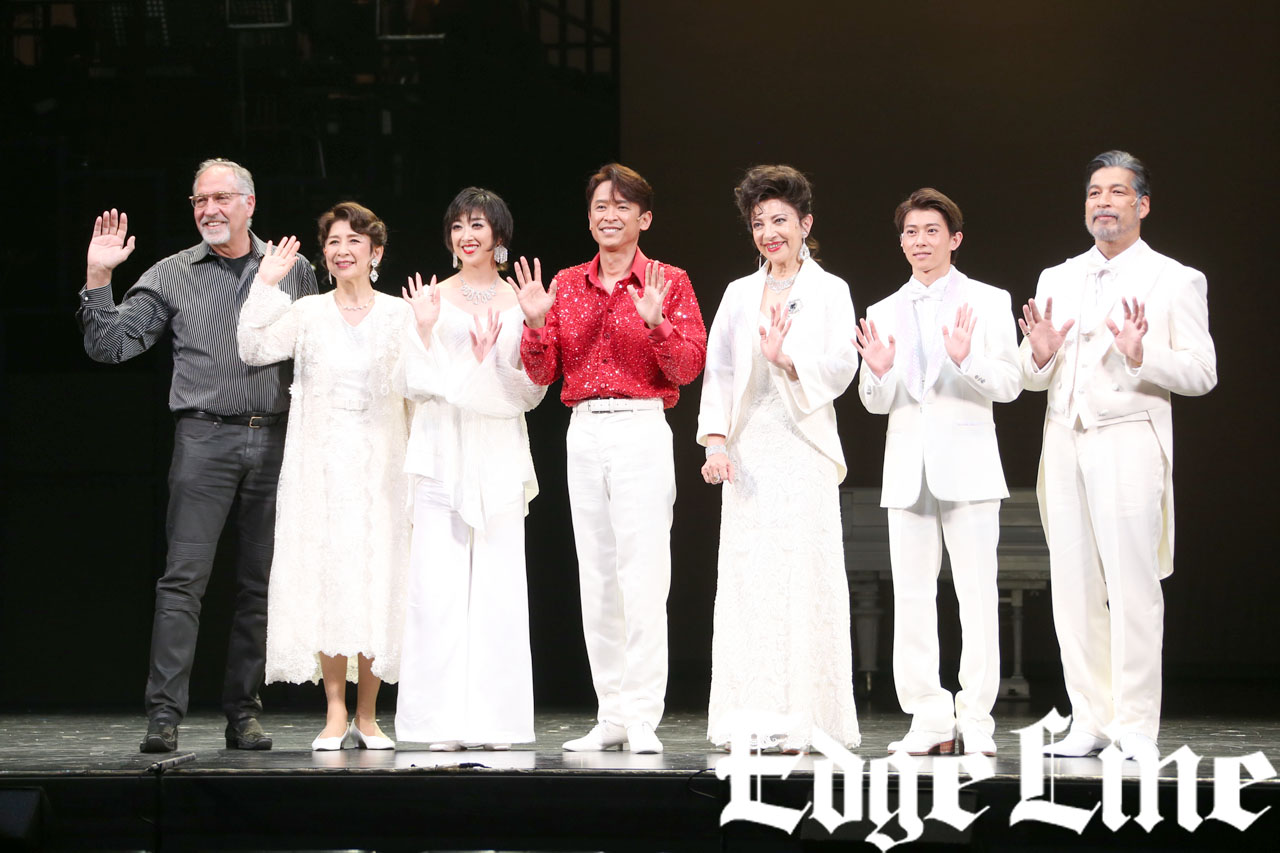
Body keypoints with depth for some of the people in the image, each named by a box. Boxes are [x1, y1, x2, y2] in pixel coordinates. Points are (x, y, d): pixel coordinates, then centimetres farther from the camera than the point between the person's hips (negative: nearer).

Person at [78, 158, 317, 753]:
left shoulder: (293, 271, 10)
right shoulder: (172, 276, 7)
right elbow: (110, 346, 3)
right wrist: (98, 279, -8)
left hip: (276, 438, 2)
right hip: (205, 436, -2)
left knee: (261, 582, 5)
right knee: (184, 577, -9)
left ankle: (243, 713, 12)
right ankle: (164, 715, -10)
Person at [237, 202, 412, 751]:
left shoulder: (399, 315, 7)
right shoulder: (306, 314, 8)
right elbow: (254, 350, -5)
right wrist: (265, 285, -6)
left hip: (379, 463, 0)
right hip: (320, 463, 0)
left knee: (376, 580, -2)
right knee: (325, 577, -5)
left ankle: (366, 716, 5)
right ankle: (335, 714, 0)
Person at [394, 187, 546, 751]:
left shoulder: (519, 304, 10)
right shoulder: (432, 299, 8)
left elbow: (533, 392, 6)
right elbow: (418, 385, 2)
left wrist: (494, 354, -8)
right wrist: (424, 330, -10)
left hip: (499, 455, 1)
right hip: (444, 452, -1)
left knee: (498, 582, -2)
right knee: (439, 583, -7)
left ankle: (496, 718, 3)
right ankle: (442, 720, -4)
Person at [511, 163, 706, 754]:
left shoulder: (668, 283, 3)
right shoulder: (567, 285, 13)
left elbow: (689, 368, -5)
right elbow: (542, 373, 9)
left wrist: (655, 322, -20)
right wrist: (536, 324, -8)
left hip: (641, 432, -4)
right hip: (583, 434, 5)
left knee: (642, 577, -10)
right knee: (596, 578, 5)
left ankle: (642, 719, -8)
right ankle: (611, 717, 10)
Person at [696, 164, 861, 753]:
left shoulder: (829, 292, 7)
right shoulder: (739, 293, 16)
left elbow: (840, 368, -2)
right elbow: (718, 369, 10)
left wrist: (788, 358, -20)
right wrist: (715, 438, -4)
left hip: (803, 450, -3)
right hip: (747, 452, 3)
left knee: (804, 577, -8)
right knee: (748, 578, -2)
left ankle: (803, 719, -6)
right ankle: (752, 718, 0)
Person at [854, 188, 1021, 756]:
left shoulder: (988, 302, 4)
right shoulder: (884, 314, 14)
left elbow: (1010, 384, -3)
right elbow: (876, 403, 12)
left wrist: (967, 359, -21)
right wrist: (879, 372, -10)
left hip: (967, 464, -3)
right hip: (907, 468, 3)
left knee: (977, 592, -6)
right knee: (910, 596, 0)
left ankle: (976, 719, -2)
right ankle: (928, 719, 4)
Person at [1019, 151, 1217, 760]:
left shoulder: (1175, 281, 5)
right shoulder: (1056, 280, 19)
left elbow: (1201, 373, -2)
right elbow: (1032, 378, 19)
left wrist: (1141, 354, -19)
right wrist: (1040, 355, -4)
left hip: (1128, 441, -5)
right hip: (1063, 441, 5)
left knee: (1132, 586, -9)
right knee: (1074, 588, 2)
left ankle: (1136, 727, -6)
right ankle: (1091, 721, 8)